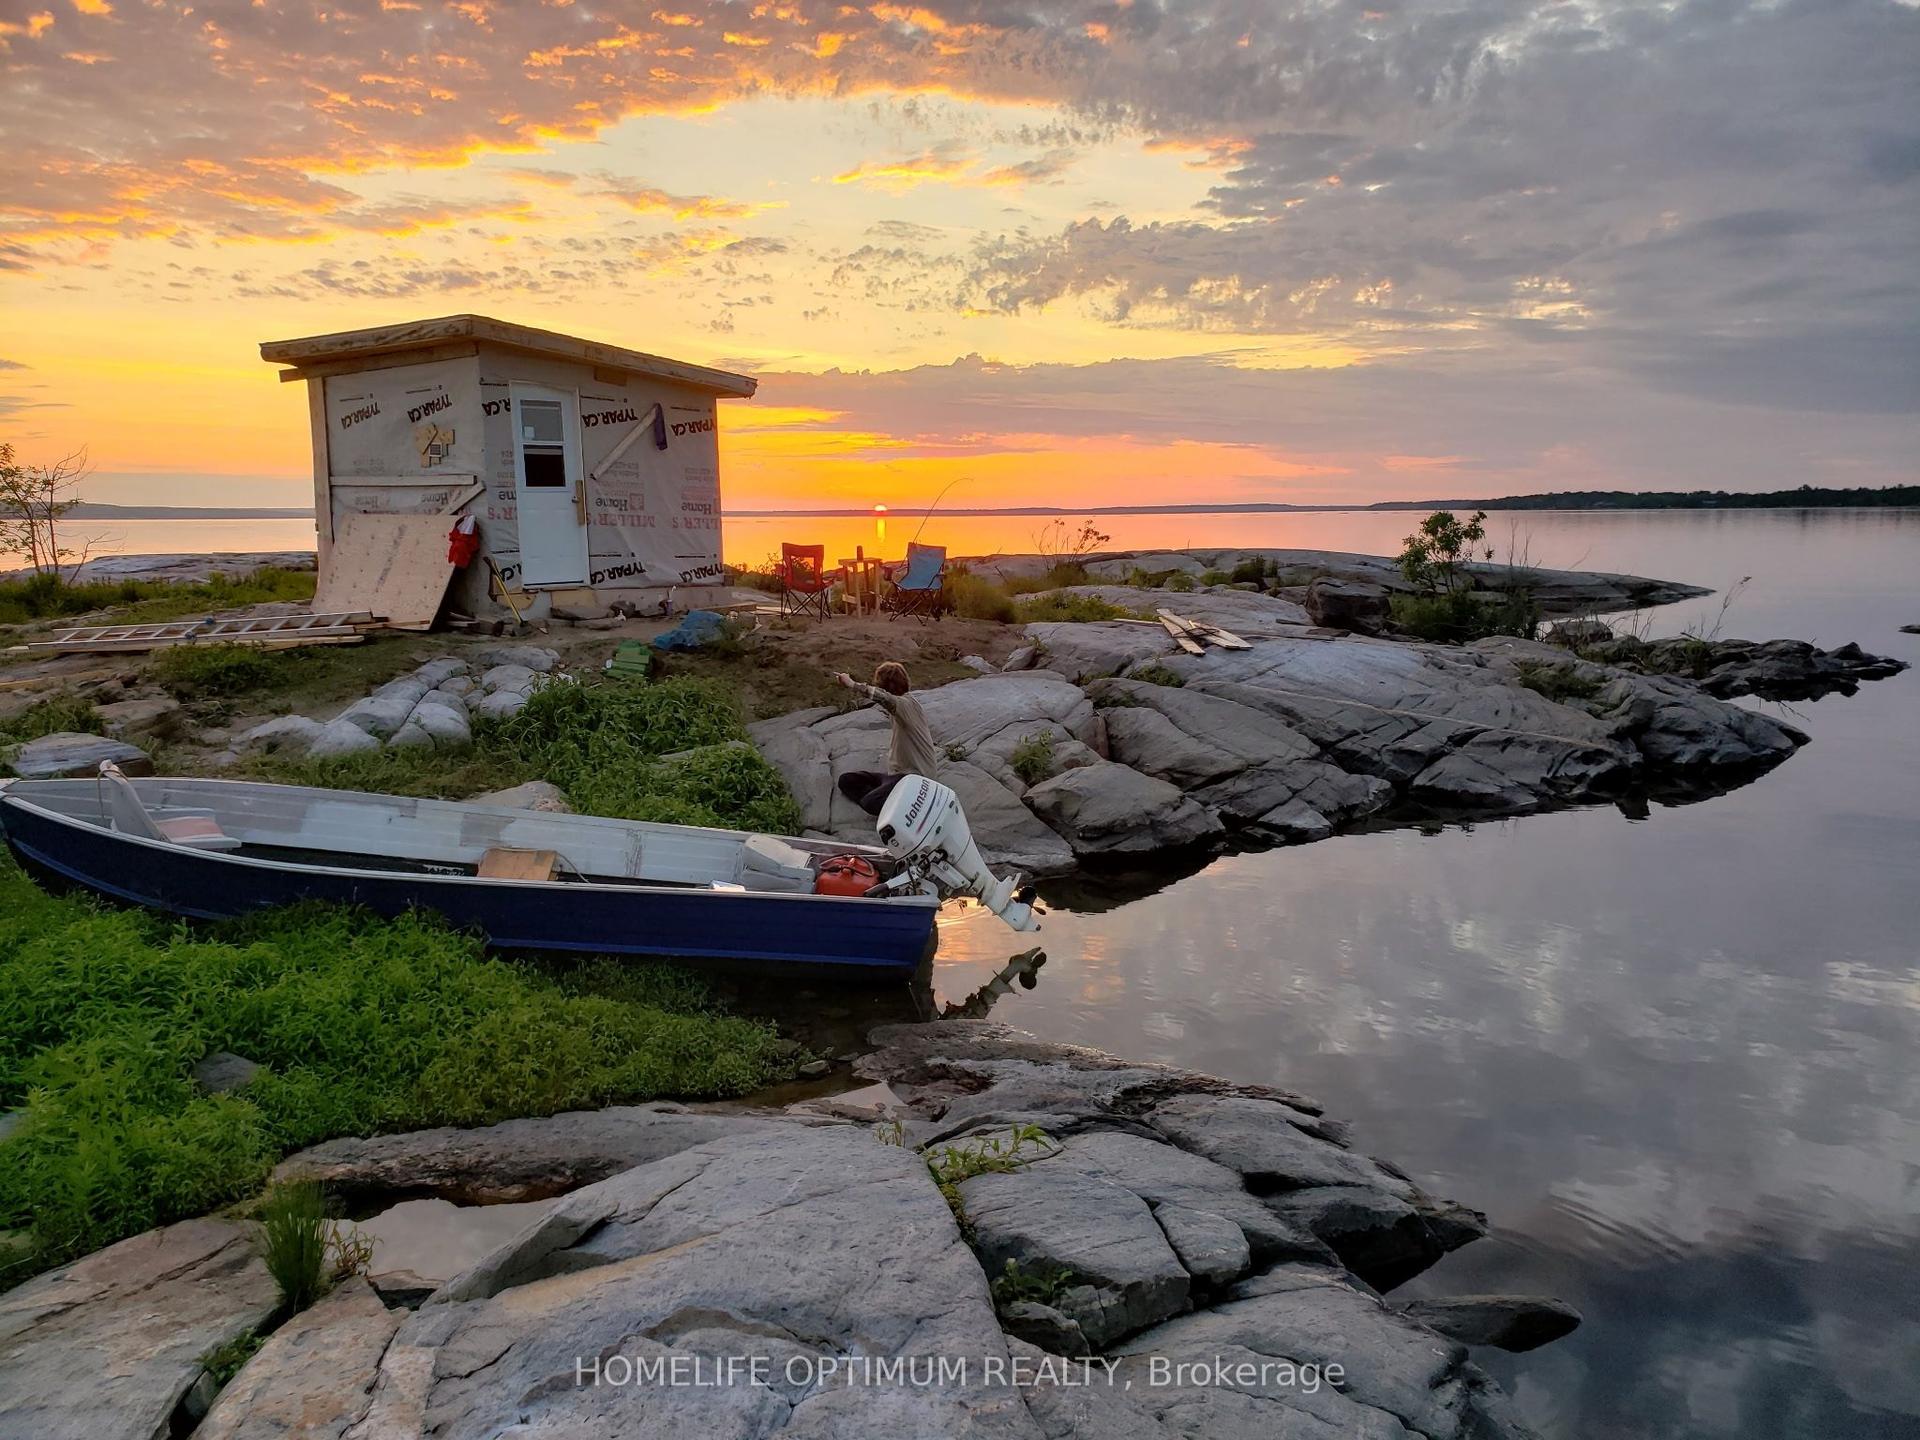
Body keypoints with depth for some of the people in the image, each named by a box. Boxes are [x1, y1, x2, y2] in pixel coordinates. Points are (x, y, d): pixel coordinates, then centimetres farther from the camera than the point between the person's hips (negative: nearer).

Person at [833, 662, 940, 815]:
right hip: (897, 773, 10)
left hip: (913, 776, -10)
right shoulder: (907, 704, 10)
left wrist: (852, 684, -41)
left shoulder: (906, 704, -21)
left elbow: (884, 697, -44)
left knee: (870, 803, -30)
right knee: (846, 780, 2)